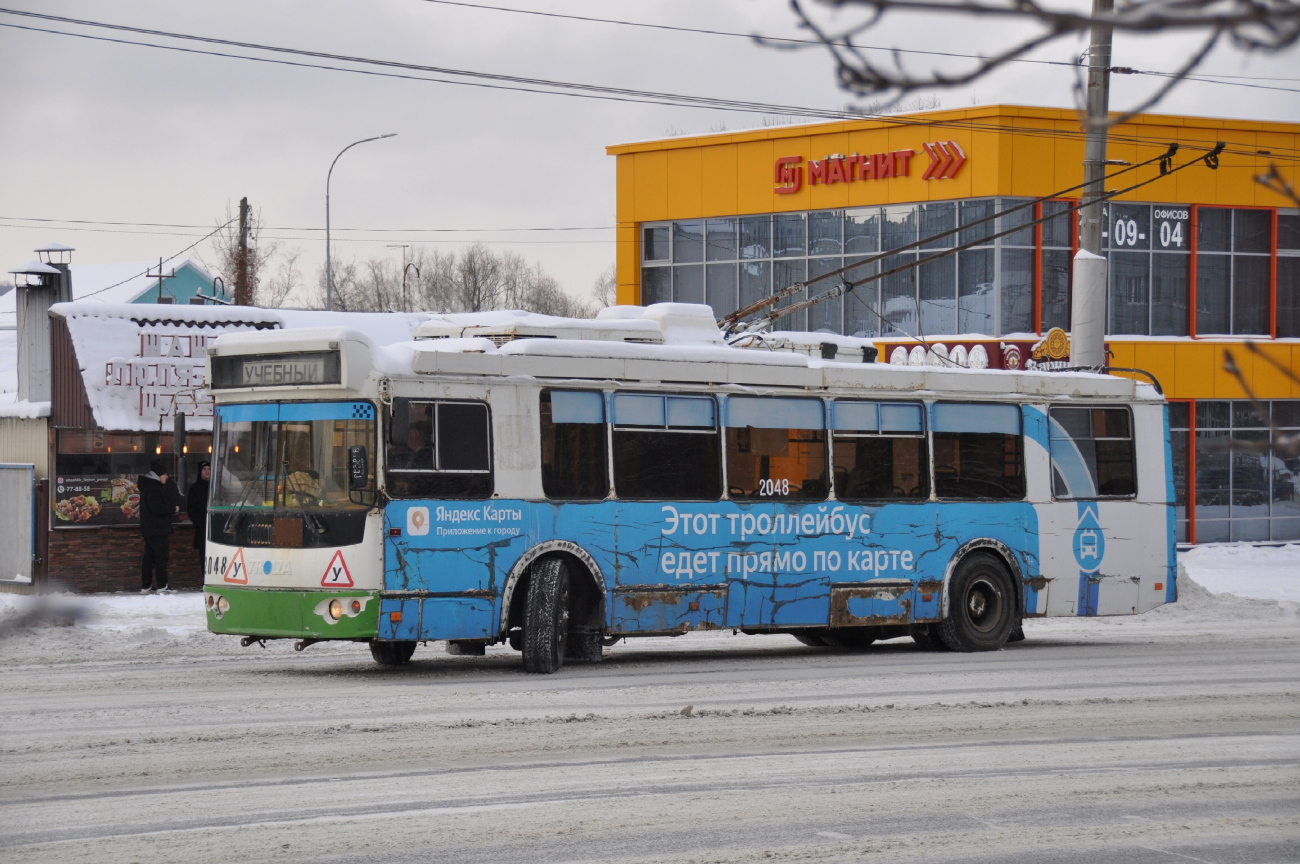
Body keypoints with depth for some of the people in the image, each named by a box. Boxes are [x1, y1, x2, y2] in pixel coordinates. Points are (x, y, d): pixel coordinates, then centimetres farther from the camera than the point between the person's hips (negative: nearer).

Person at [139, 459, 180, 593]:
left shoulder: (147, 487, 17)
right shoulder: (152, 489, -15)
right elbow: (157, 508, -23)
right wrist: (173, 509, -12)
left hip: (149, 529, 10)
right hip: (157, 530, -10)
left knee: (149, 557, 11)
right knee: (161, 556, -8)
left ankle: (145, 586, 13)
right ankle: (162, 586, -8)